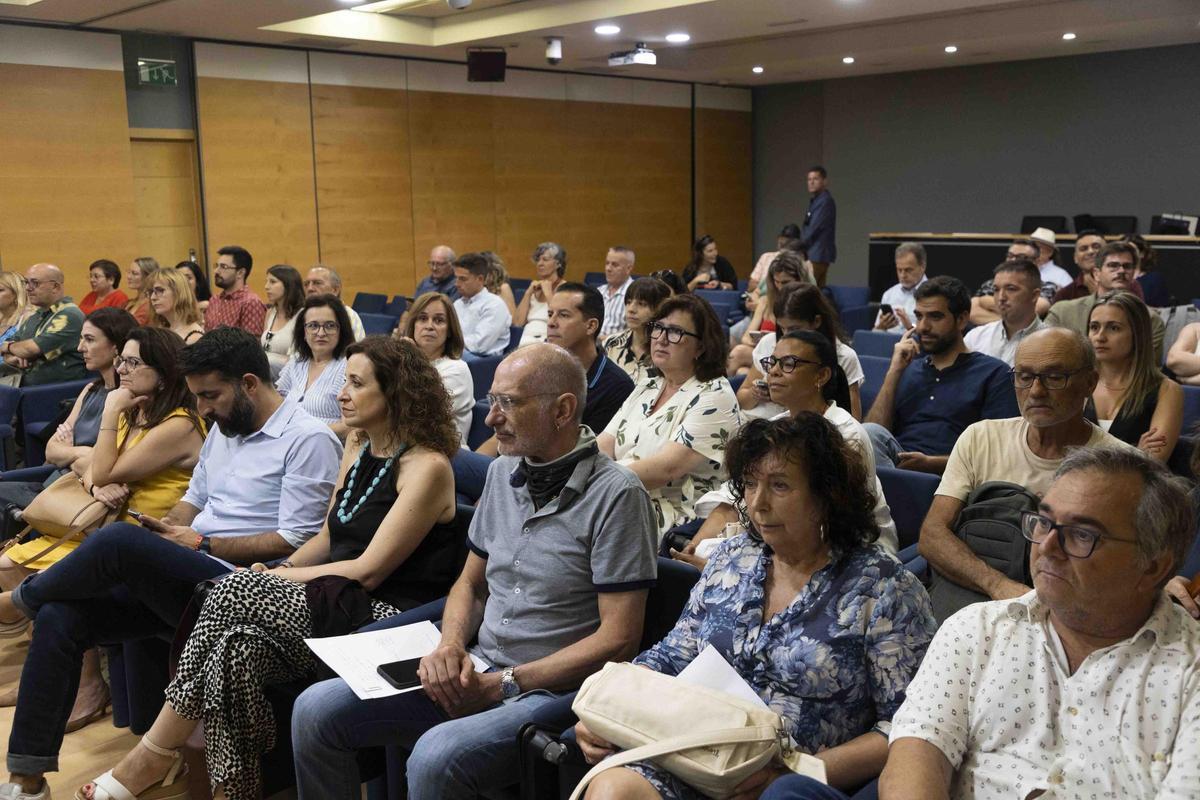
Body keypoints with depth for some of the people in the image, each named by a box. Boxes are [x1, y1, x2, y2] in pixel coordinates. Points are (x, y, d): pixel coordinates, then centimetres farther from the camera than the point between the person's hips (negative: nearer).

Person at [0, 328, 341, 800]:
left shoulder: (308, 439, -8)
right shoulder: (222, 429, 19)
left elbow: (295, 540, -14)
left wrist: (203, 544, -11)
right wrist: (168, 529, 1)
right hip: (181, 578, 9)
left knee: (118, 540, -27)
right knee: (59, 618, -9)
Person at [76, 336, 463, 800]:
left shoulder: (427, 467, -11)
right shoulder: (358, 449, 15)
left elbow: (368, 571, -14)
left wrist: (276, 578, -9)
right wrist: (281, 571, 1)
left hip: (387, 618, -7)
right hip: (337, 603, 7)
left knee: (237, 590, -22)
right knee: (236, 648, -23)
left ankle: (153, 756, -10)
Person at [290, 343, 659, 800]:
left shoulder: (616, 495, -14)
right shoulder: (503, 473, 10)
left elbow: (618, 640, -16)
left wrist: (504, 684, -16)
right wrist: (450, 647, -3)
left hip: (553, 692, -7)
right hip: (474, 675, 7)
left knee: (436, 757, -33)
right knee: (317, 710, -3)